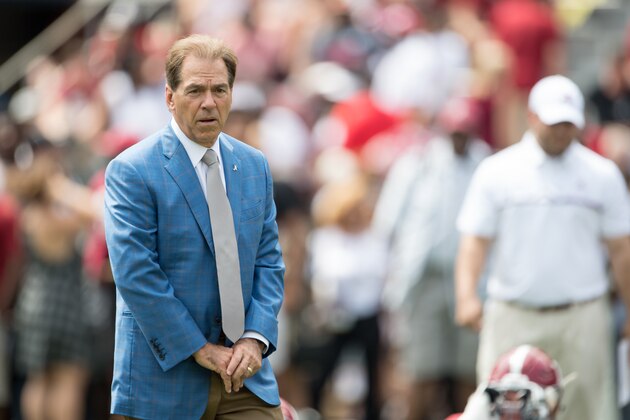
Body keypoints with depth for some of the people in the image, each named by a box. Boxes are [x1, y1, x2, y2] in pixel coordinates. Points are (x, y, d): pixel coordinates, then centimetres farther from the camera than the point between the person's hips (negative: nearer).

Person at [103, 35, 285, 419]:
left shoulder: (254, 166, 10)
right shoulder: (131, 172, -8)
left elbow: (268, 262, 10)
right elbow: (136, 275, -14)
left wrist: (255, 338, -7)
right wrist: (199, 349, -15)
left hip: (242, 372, 5)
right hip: (166, 376, -4)